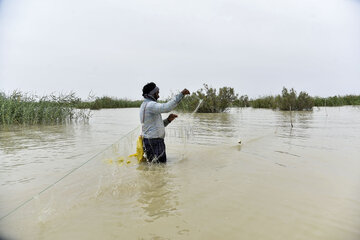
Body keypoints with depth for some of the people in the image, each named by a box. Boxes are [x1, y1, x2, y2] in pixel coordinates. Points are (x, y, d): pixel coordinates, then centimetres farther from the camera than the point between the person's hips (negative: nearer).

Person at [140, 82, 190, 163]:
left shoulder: (145, 105, 17)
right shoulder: (150, 105, -15)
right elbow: (167, 107, -33)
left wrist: (168, 119, 5)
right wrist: (181, 94, -26)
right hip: (154, 141, -10)